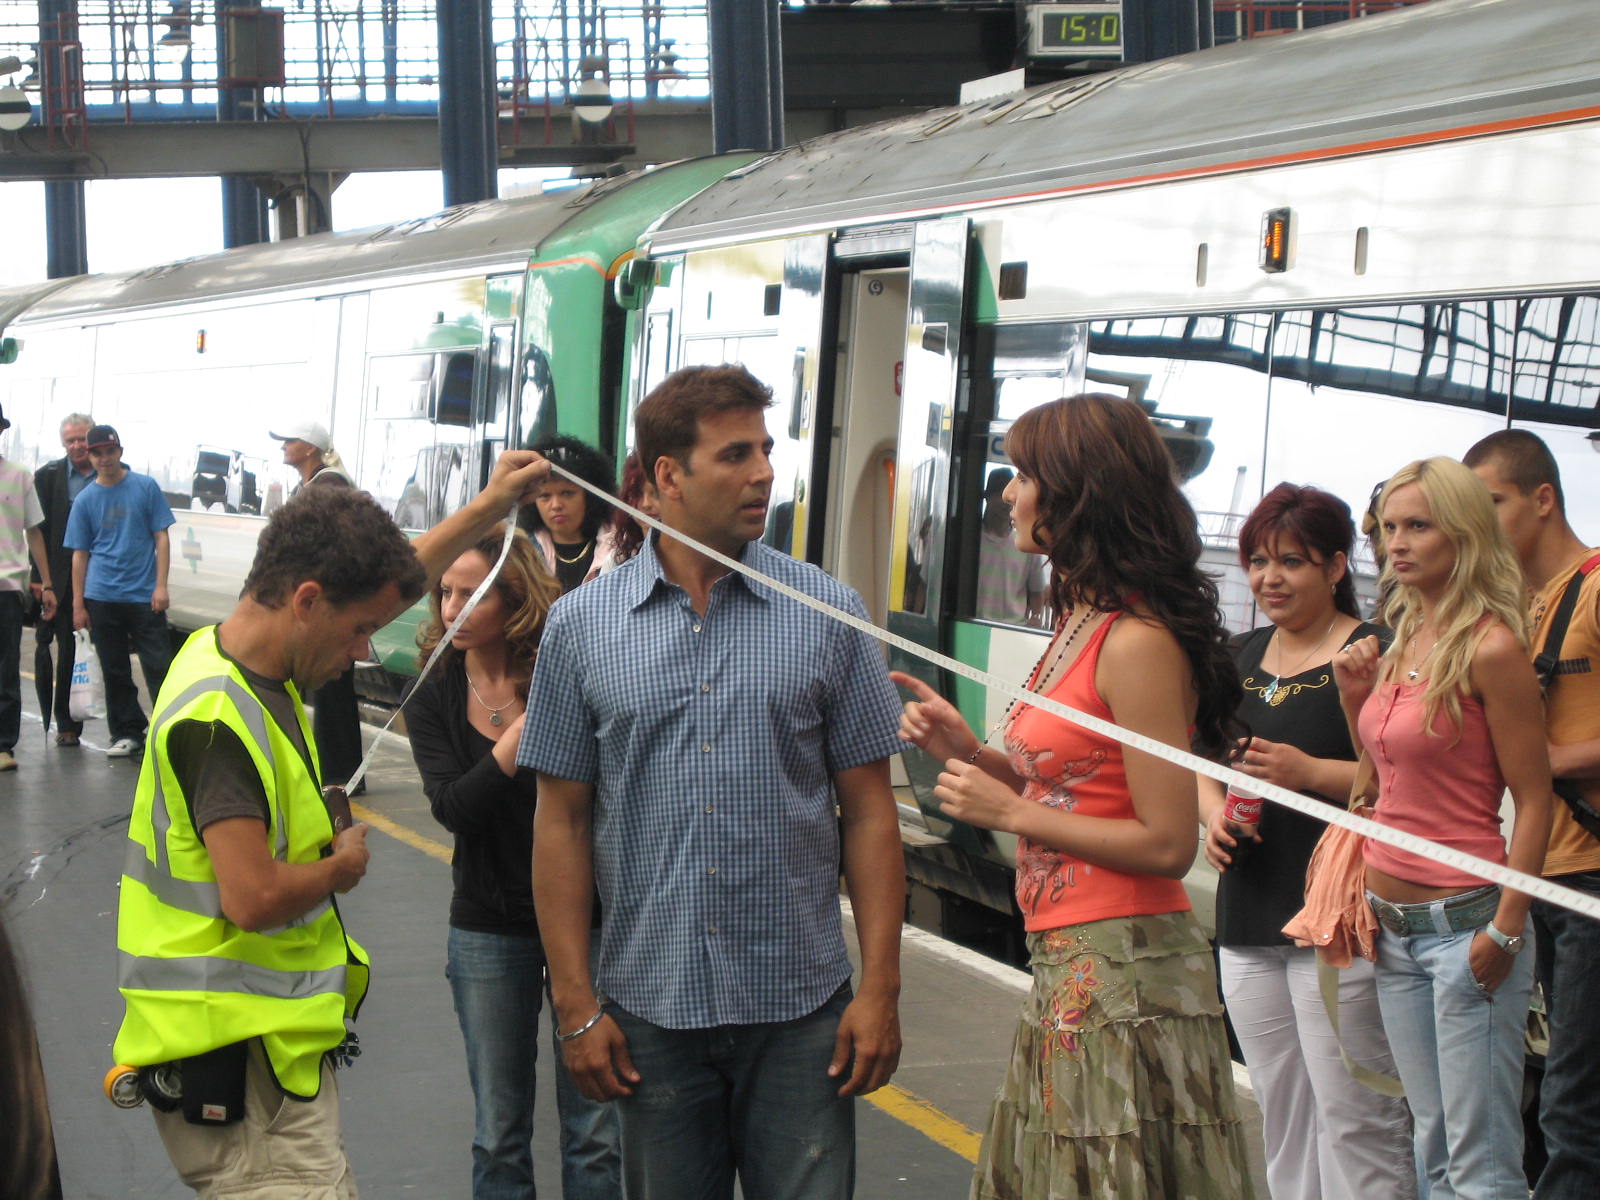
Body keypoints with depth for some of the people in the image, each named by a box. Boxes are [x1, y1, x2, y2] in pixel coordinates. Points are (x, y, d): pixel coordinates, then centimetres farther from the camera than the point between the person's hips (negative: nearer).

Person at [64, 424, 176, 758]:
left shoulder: (145, 487, 1)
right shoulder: (85, 499, 6)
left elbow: (161, 538, 2)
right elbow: (79, 554, 8)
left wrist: (160, 586, -7)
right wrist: (78, 605, 3)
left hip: (144, 595, -2)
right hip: (102, 598, 2)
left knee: (158, 665, -5)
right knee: (115, 671, 7)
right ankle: (127, 733, 16)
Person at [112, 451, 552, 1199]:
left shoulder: (246, 660, 9)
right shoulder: (219, 717, -21)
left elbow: (392, 582, 25)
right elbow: (253, 897, -29)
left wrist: (492, 505, 30)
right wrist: (342, 865, -9)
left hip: (276, 1041, 10)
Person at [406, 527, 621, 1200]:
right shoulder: (435, 693, -1)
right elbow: (452, 808, -15)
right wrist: (522, 736, -27)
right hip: (490, 927, 2)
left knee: (596, 1132, 3)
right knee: (498, 1134, 11)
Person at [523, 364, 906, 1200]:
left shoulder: (827, 614, 1)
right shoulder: (582, 626, 1)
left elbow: (867, 811, 2)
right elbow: (562, 820, 3)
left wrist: (881, 987, -4)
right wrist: (577, 1005, -1)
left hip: (799, 1008, 0)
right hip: (651, 1010, 1)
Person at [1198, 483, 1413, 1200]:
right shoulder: (1242, 657, 16)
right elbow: (1203, 765, 24)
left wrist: (1312, 773, -21)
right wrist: (1213, 812, 4)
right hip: (1248, 919, 8)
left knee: (1353, 1116, -7)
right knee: (1280, 1115, 14)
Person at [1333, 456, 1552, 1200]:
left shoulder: (1490, 648, -13)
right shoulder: (1402, 640, 12)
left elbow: (1534, 799, -13)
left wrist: (1505, 929, -17)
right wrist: (1353, 698, 6)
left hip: (1462, 919, -8)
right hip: (1393, 925, 8)